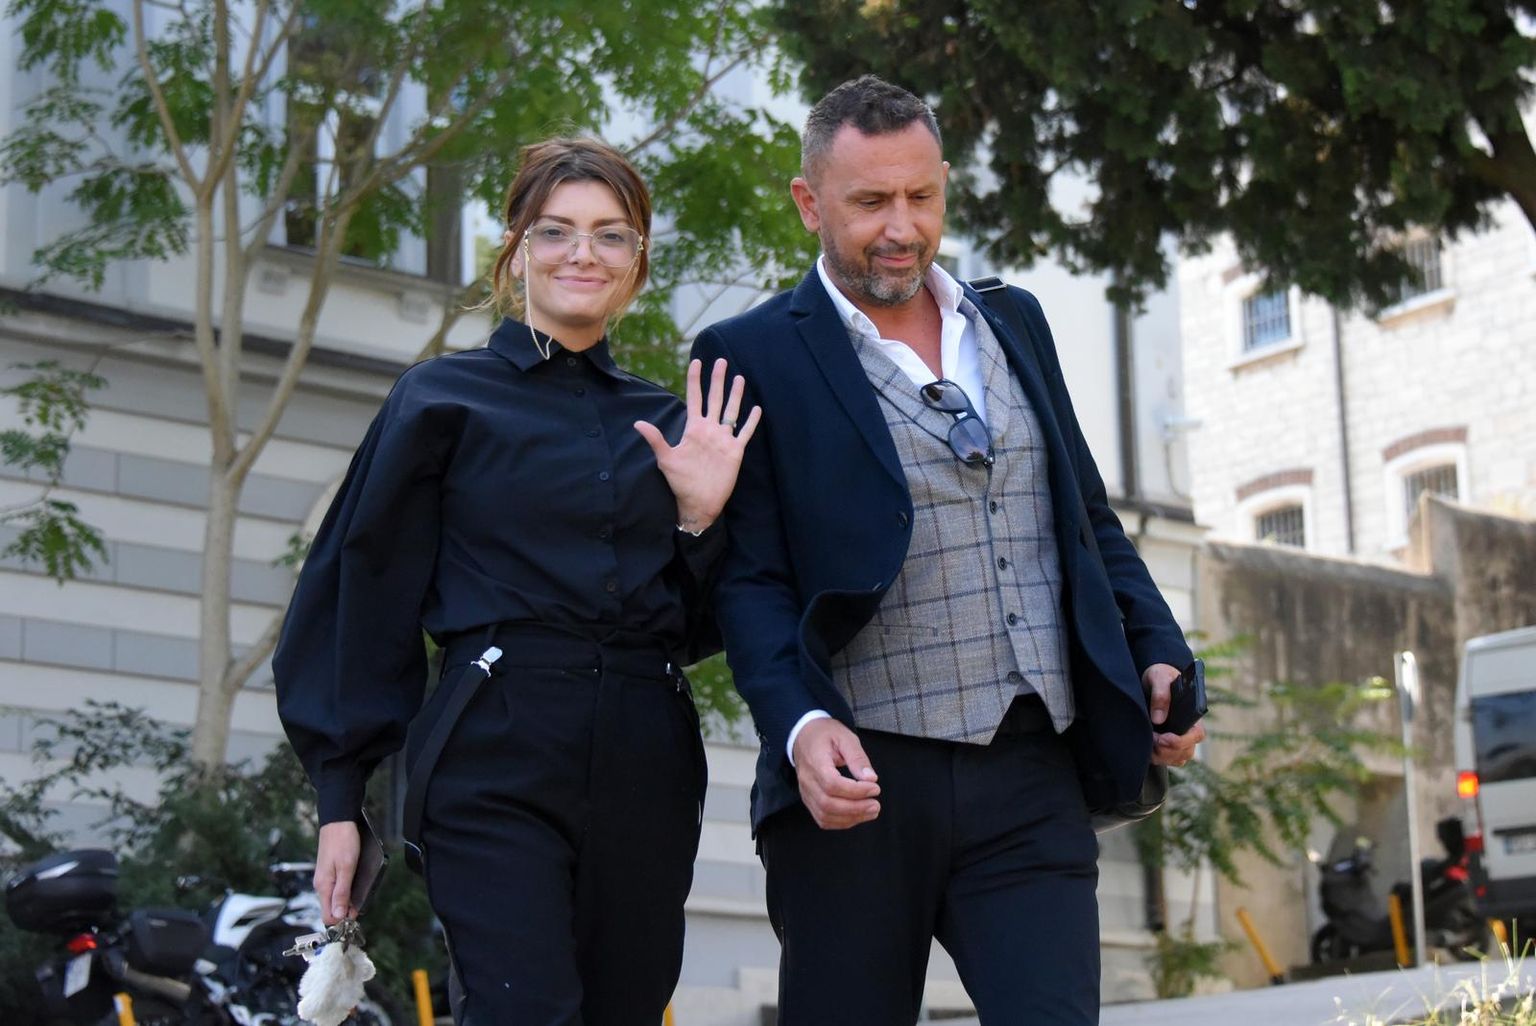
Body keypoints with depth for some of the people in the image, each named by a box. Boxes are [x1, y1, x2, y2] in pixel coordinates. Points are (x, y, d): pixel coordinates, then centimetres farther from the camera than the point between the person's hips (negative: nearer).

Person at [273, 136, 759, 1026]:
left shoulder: (671, 424, 15)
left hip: (646, 774, 4)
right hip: (496, 764, -4)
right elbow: (365, 599, 3)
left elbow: (697, 628, 16)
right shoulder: (446, 400, 5)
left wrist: (701, 515, -2)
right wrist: (341, 795, -1)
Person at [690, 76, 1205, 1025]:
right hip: (860, 781, -3)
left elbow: (1089, 520, 22)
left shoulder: (1014, 326, 17)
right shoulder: (754, 356, 1)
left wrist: (1158, 654, 8)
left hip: (1030, 779, 4)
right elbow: (750, 580, -6)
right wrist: (802, 725, -22)